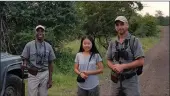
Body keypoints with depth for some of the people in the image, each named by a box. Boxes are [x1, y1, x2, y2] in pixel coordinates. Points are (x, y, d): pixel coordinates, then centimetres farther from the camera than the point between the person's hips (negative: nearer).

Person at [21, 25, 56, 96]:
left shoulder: (48, 46, 5)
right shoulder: (29, 45, -3)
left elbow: (50, 64, 8)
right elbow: (25, 59, 1)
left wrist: (50, 79, 4)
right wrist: (24, 65, -24)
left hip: (45, 74, 2)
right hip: (32, 75, -2)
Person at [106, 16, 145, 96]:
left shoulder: (134, 41, -8)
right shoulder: (112, 43, 5)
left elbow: (141, 62, -12)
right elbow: (109, 61, 10)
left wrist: (123, 66, -18)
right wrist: (114, 67, -12)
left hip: (130, 80, -4)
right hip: (116, 80, 4)